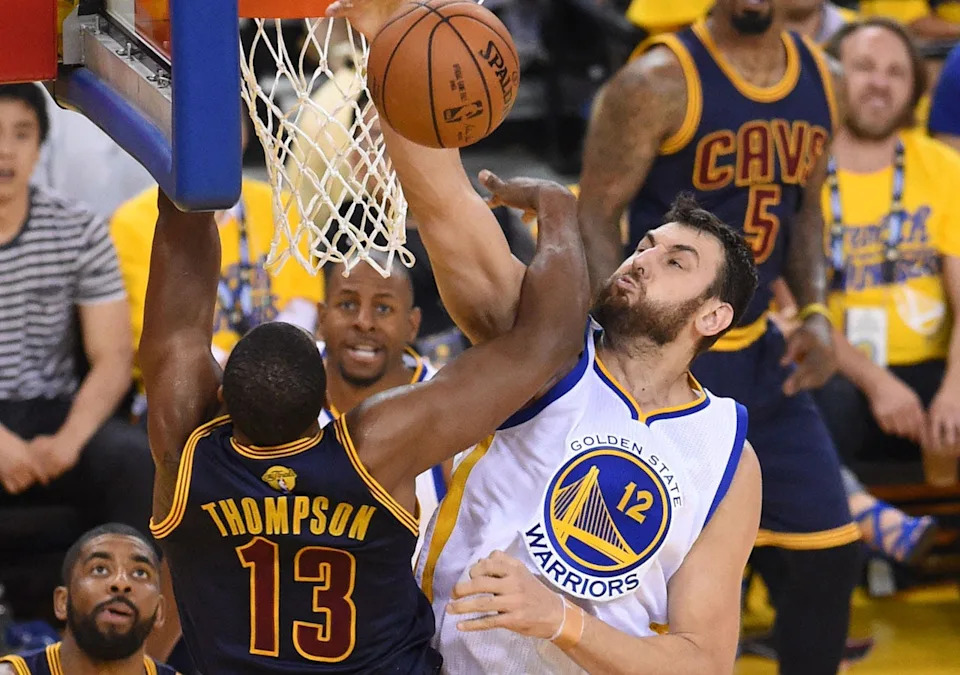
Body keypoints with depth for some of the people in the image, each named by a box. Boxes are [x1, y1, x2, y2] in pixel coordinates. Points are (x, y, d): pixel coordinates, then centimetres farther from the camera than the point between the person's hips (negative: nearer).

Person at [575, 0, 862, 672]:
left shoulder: (818, 77, 5)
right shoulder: (660, 81, -16)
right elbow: (594, 218, -14)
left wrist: (816, 312, 2)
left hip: (757, 350, 7)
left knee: (830, 550, 8)